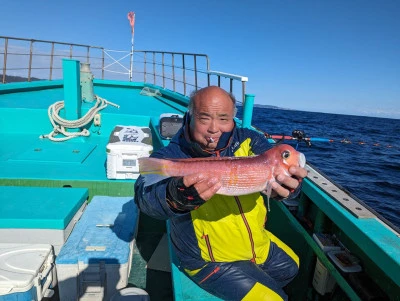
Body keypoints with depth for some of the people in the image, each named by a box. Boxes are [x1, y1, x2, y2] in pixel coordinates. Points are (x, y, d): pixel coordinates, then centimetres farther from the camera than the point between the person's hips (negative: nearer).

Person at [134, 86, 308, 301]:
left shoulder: (248, 141, -12)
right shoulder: (171, 157, -24)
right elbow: (146, 196, -41)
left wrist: (289, 184, -50)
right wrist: (177, 197, -64)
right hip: (213, 261, -5)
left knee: (292, 267, 24)